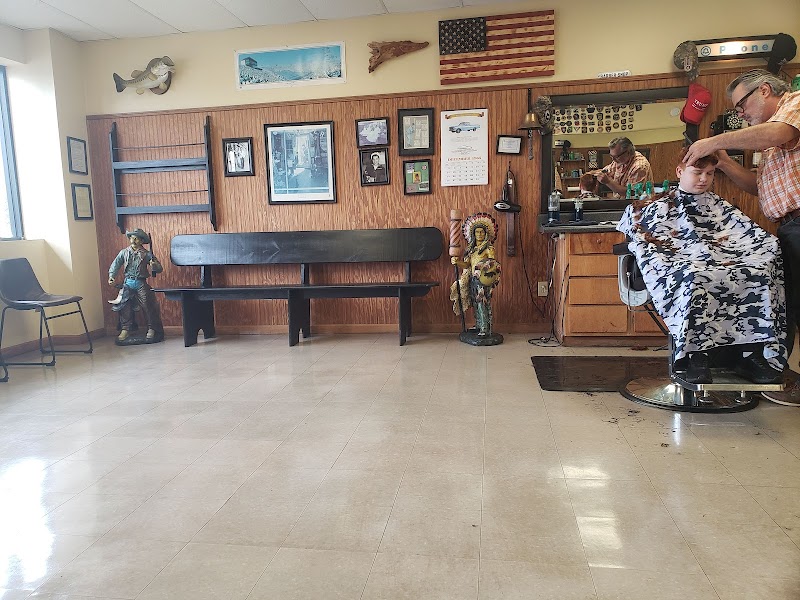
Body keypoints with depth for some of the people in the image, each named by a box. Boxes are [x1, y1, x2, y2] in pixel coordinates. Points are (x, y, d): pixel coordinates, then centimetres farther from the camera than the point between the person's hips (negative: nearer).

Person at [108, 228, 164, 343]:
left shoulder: (147, 254, 0)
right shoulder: (124, 252, 7)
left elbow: (159, 268, -4)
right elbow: (115, 265, 5)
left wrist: (154, 266, -27)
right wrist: (111, 276, -12)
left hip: (141, 283, -2)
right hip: (128, 283, 2)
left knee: (147, 306, -3)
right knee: (124, 306, 0)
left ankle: (151, 329, 10)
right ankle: (125, 330, 10)